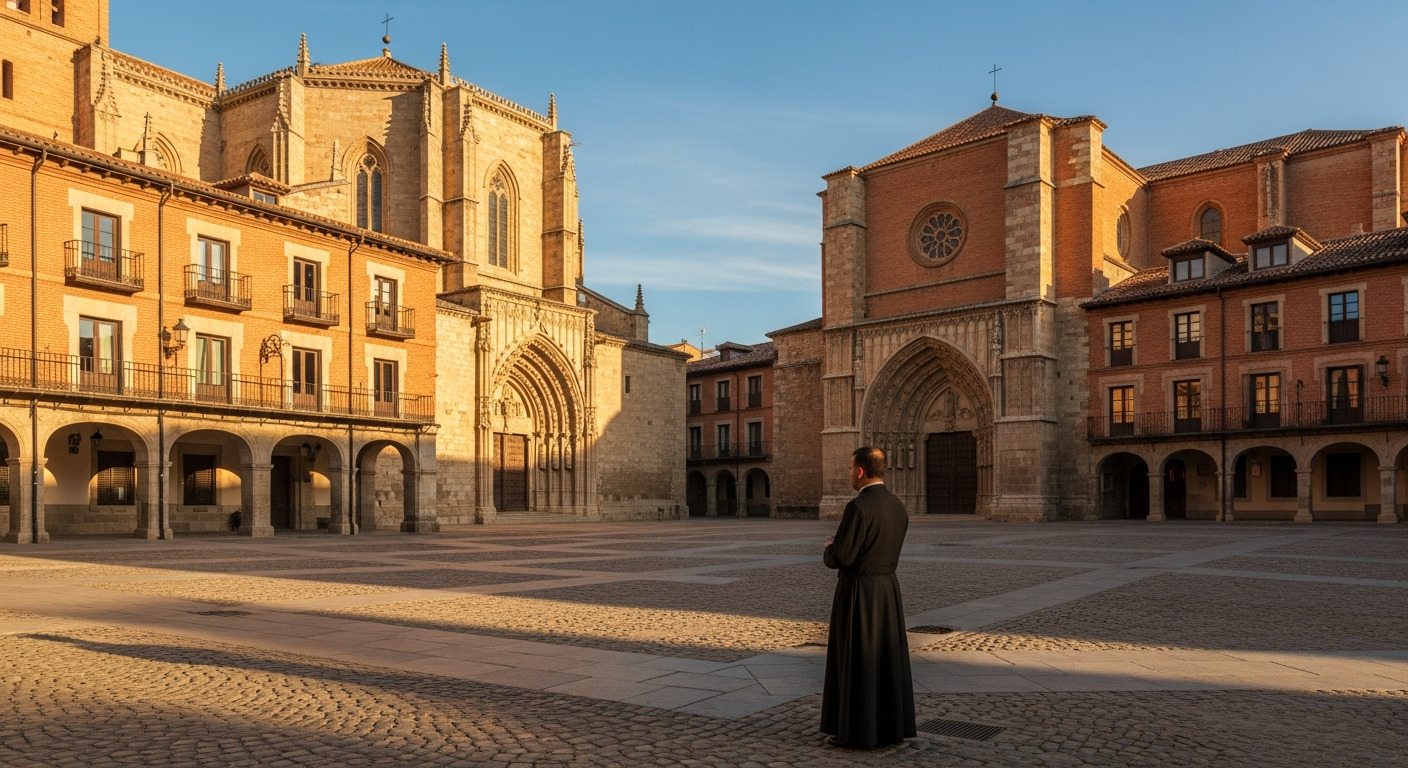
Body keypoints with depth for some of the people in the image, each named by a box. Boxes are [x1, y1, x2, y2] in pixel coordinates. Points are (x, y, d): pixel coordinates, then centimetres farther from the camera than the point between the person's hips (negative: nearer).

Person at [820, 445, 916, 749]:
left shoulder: (858, 507, -20)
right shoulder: (898, 507, 6)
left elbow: (840, 558, -20)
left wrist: (830, 547, 3)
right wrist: (842, 544, 15)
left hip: (857, 593, -8)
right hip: (888, 589, 8)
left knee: (854, 661, 2)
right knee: (887, 659, 14)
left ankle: (856, 731, 9)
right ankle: (891, 726, 21)